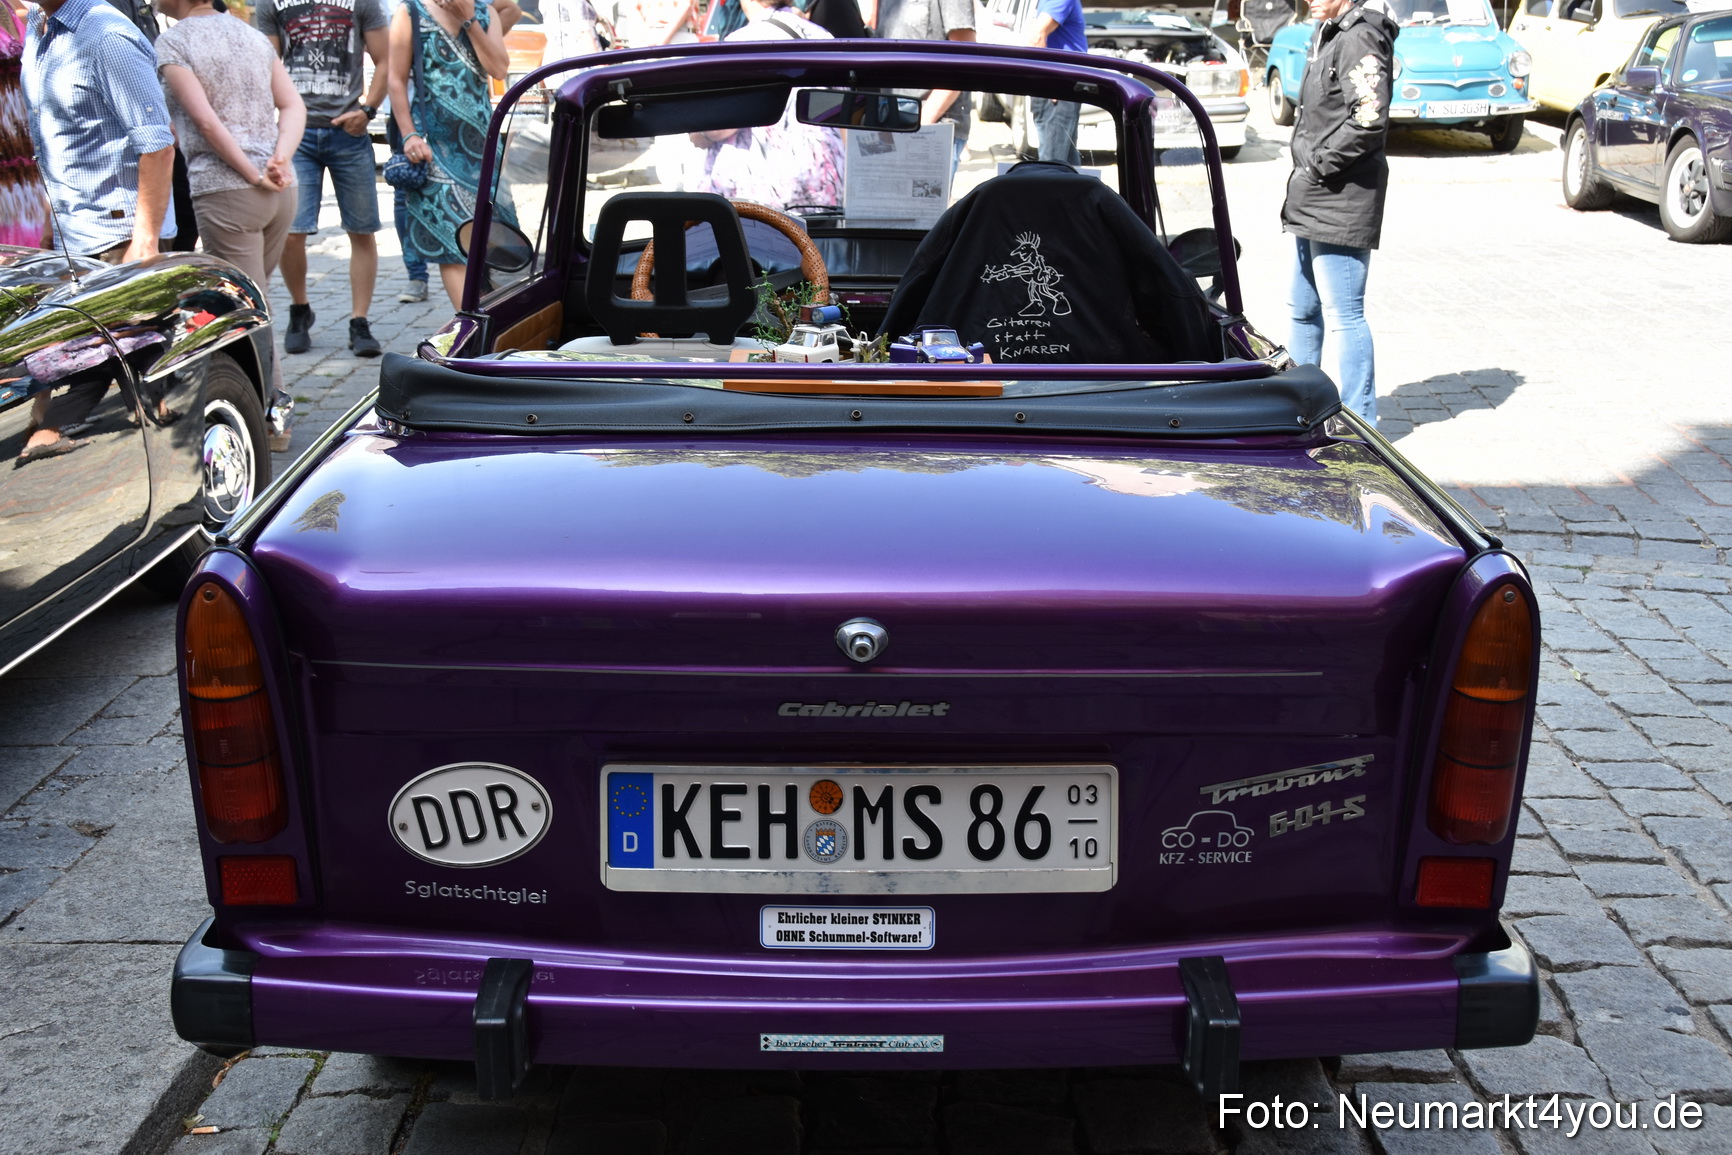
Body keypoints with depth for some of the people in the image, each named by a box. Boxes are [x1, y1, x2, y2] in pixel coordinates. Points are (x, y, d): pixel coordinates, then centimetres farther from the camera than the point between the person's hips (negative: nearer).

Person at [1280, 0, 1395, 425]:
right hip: (1313, 203, 11)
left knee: (1343, 315, -6)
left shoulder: (1359, 38, -15)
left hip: (1341, 201, -11)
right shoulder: (1328, 35, 16)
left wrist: (1319, 162, -15)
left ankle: (1360, 422, 1)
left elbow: (1369, 121, -24)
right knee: (1304, 309, 20)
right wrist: (1305, 174, 13)